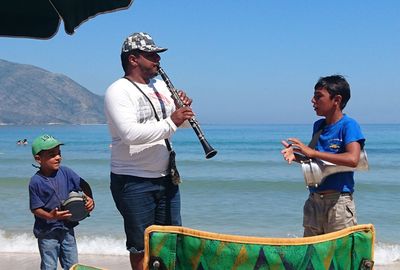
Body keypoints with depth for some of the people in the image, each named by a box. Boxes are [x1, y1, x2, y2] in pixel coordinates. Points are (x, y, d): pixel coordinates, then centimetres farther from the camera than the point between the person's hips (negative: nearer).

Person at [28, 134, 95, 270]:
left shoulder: (65, 172, -3)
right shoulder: (36, 182, -15)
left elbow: (83, 185, 7)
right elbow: (35, 209, -13)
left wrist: (89, 199, -10)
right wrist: (50, 216, -29)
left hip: (67, 228, 4)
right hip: (47, 232, -4)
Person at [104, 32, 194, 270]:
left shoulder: (161, 85, 11)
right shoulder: (118, 91, -13)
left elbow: (178, 122, 18)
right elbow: (130, 134, -28)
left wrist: (184, 109, -3)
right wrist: (170, 123, -28)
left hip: (166, 177, 7)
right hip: (134, 182, -7)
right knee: (141, 247, 4)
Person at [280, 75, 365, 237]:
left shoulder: (348, 125, -10)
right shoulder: (318, 126, 11)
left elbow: (352, 159, -26)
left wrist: (312, 152, -23)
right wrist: (295, 155, -1)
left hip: (338, 201, -7)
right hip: (314, 200, 7)